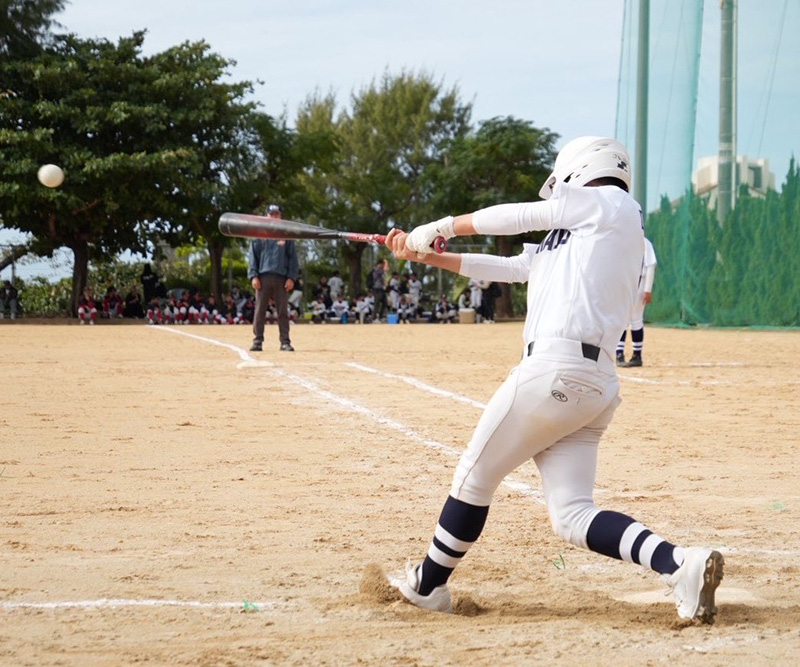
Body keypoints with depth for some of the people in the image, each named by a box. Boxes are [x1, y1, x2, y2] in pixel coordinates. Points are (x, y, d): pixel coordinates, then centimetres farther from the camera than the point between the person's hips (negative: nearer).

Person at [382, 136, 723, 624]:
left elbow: (516, 216, 8)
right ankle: (680, 563, -15)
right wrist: (427, 256, 31)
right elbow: (507, 267, 31)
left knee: (474, 478, 6)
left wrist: (442, 227, 20)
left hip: (555, 368, -9)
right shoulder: (572, 239, 29)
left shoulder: (610, 203, 6)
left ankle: (427, 585, 18)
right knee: (572, 515, 1)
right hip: (598, 386, 9)